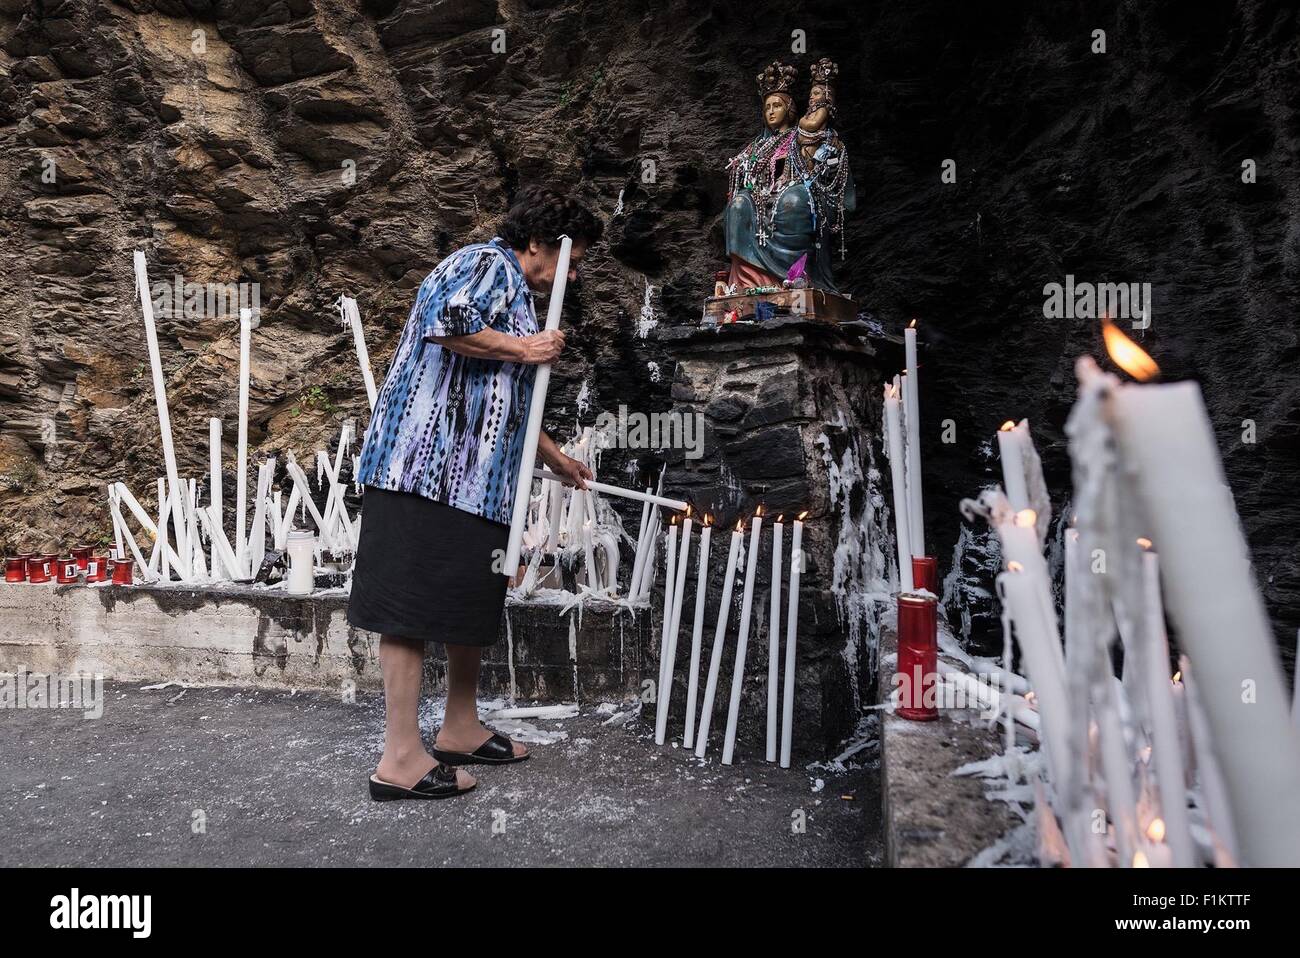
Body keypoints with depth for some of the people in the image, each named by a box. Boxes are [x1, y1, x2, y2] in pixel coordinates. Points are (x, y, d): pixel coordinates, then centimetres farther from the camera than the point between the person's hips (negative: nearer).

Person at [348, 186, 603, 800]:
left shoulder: (515, 291, 28)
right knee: (411, 608, -7)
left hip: (472, 475, 11)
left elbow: (506, 402, 36)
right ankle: (401, 759, -2)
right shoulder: (489, 263, -4)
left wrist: (555, 458, 42)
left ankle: (461, 730, 26)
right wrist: (523, 349, -11)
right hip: (429, 466, -11)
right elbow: (446, 322, -26)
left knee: (471, 603, 14)